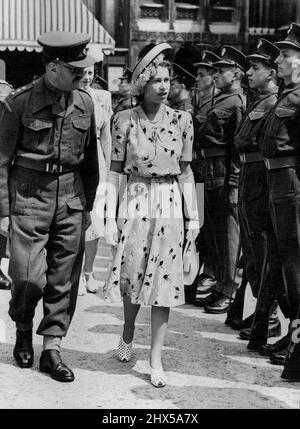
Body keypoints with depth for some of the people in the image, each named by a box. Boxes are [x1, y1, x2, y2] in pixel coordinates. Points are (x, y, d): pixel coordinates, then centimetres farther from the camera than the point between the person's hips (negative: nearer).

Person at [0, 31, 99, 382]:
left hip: (70, 197, 4)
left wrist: (88, 204, 14)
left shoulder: (84, 103, 5)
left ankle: (51, 349, 17)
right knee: (28, 276, -7)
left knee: (64, 280, 5)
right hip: (28, 195, -4)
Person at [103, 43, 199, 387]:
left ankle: (156, 358, 11)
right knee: (132, 277, 8)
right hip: (135, 203, -1)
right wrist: (110, 217, -5)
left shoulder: (181, 120, 2)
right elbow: (115, 171, -1)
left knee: (164, 281, 2)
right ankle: (128, 333, 39)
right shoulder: (125, 120, -3)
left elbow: (185, 171, 7)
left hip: (170, 207, 1)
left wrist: (193, 215, 5)